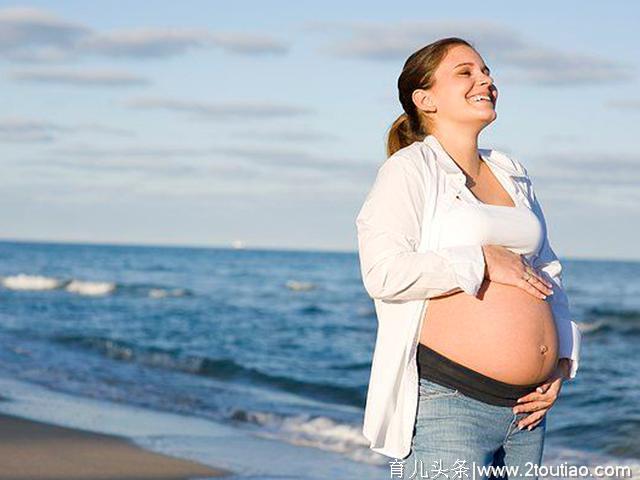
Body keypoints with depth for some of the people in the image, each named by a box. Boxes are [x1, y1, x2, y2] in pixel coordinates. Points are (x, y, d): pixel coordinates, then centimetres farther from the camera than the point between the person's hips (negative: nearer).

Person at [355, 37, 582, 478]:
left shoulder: (512, 173, 18)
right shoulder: (408, 169, -4)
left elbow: (547, 271, 23)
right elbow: (384, 274, -17)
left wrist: (561, 362, 11)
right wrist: (481, 261, -12)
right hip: (449, 404, -7)